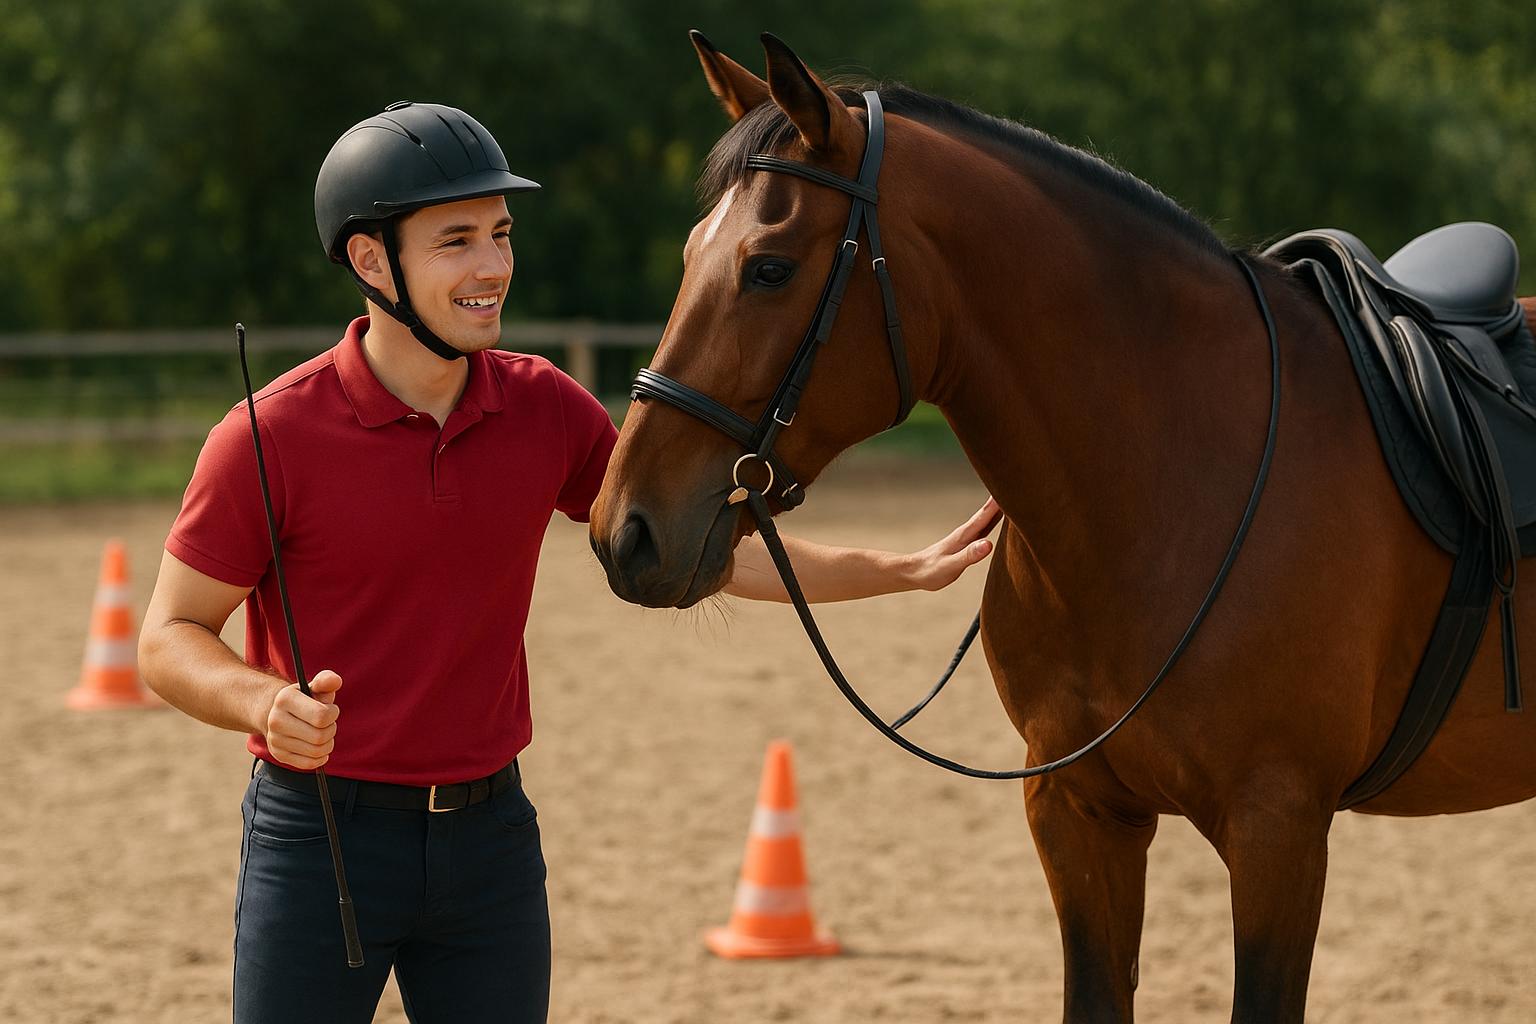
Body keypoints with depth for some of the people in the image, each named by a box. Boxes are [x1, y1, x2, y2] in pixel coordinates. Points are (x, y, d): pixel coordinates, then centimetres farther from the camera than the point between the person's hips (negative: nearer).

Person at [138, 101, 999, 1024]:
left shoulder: (545, 410, 1)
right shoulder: (270, 436, -12)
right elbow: (170, 638, -7)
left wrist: (899, 572, 5)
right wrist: (265, 704, -28)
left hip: (488, 833, 4)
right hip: (322, 839, -4)